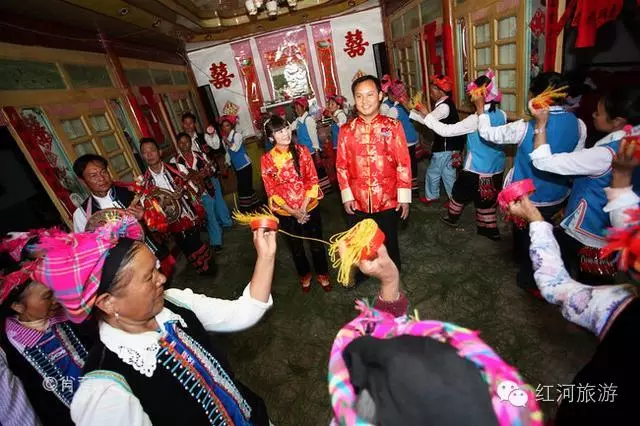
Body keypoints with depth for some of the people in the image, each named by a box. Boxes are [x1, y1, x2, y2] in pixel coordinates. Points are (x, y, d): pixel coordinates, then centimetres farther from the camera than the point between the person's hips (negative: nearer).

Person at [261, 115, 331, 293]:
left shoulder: (301, 151, -8)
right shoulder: (266, 159, -11)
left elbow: (312, 180, -8)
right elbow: (271, 190, -9)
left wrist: (303, 208, -16)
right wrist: (293, 212, -15)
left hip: (309, 207, 0)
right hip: (285, 213, 0)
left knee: (316, 244, 15)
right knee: (296, 248, 20)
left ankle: (322, 274, 41)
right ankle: (304, 275, 46)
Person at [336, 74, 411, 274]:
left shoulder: (393, 126, -6)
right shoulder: (346, 130, -1)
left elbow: (403, 163, -5)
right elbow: (341, 165, 2)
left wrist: (404, 196, -6)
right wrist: (346, 196, -2)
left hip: (388, 200, -1)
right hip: (357, 202, 1)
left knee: (389, 243, 17)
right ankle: (359, 276, 43)